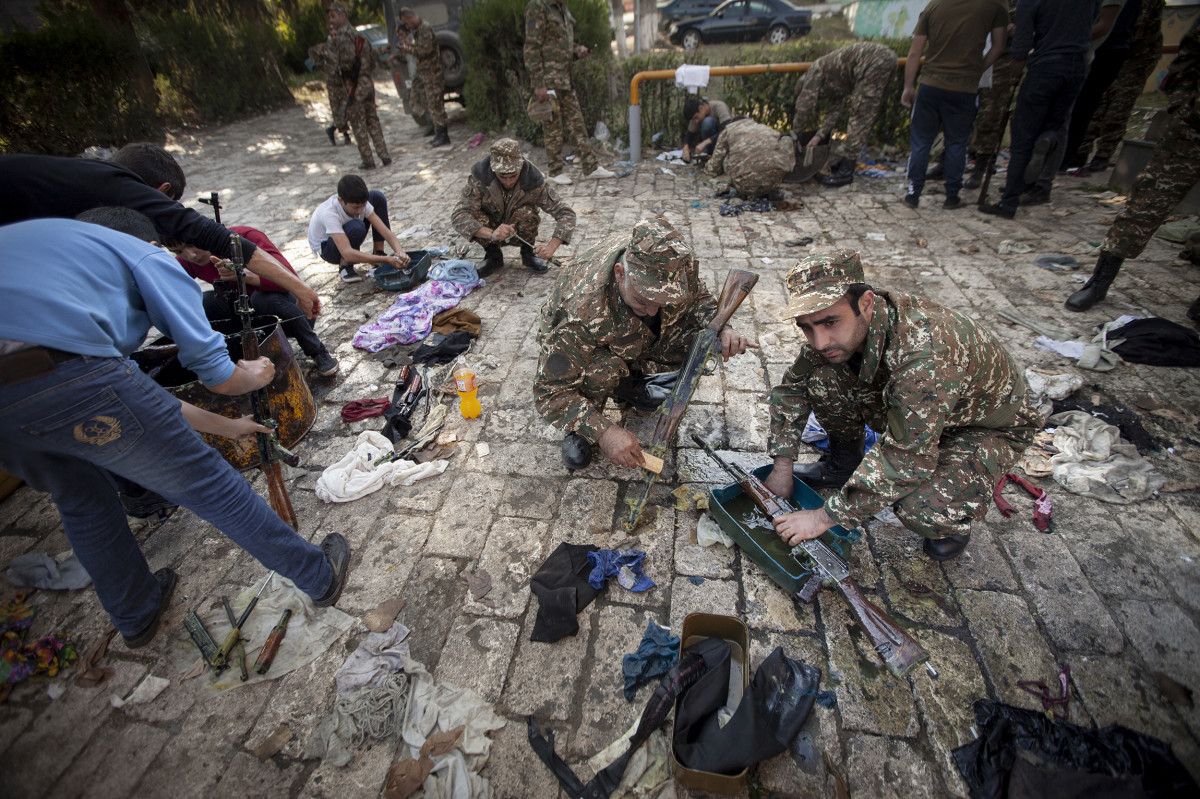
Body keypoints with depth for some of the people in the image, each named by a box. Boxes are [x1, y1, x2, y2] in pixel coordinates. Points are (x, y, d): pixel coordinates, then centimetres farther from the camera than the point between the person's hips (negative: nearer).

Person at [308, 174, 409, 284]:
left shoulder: (360, 203, -23)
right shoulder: (329, 214, -38)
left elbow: (385, 231, -25)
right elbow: (347, 253, -47)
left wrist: (400, 252, -46)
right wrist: (387, 260, -55)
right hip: (326, 248, -6)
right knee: (356, 227, -41)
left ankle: (378, 252, -7)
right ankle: (345, 265, -14)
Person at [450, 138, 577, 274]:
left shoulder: (535, 181, -27)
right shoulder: (479, 177, -28)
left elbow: (566, 214, -26)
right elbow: (458, 215, -35)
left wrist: (551, 247, -43)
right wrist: (492, 234, -53)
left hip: (520, 231, 0)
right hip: (490, 230, 1)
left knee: (526, 213, -32)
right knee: (474, 216, -31)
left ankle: (528, 252, -3)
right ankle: (493, 255, -2)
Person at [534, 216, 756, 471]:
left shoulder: (677, 265, -28)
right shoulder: (583, 312, -43)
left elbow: (699, 298, -5)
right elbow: (549, 391, -37)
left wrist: (720, 329, -26)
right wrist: (603, 432, -47)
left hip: (639, 338, 5)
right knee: (603, 369, -39)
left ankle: (629, 383, 9)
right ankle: (579, 427, -5)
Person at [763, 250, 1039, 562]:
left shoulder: (926, 353, -41)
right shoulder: (840, 328, -20)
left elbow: (905, 460, -39)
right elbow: (793, 386, -6)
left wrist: (826, 516, -32)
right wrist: (782, 467, -11)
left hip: (989, 428, -6)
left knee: (921, 509, -34)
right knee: (820, 378, -16)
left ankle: (955, 513, 4)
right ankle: (843, 465, 9)